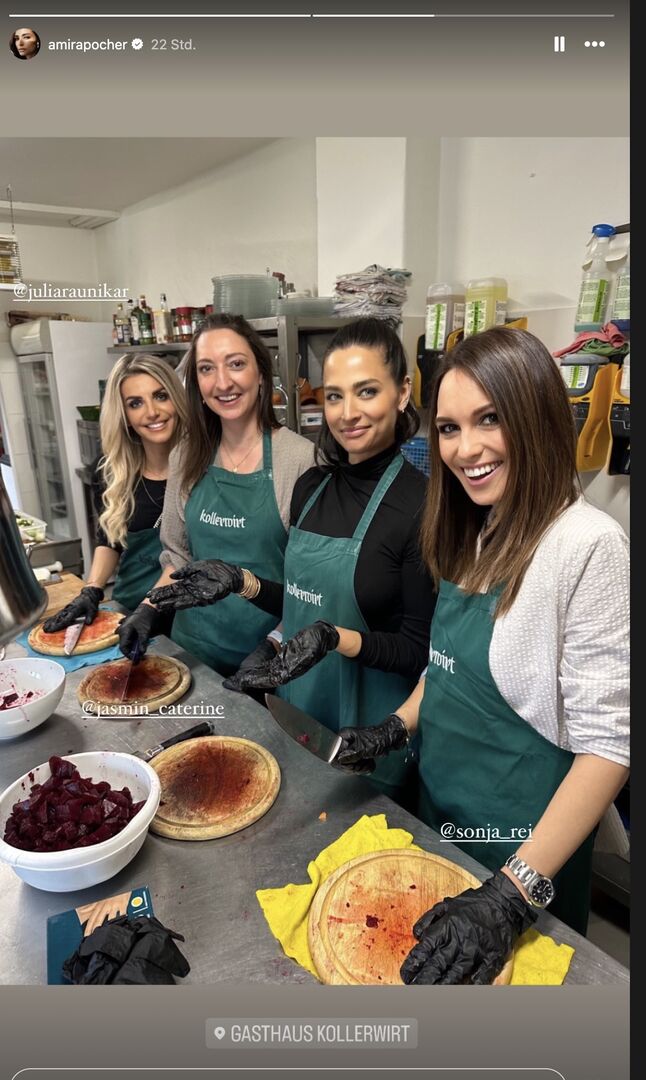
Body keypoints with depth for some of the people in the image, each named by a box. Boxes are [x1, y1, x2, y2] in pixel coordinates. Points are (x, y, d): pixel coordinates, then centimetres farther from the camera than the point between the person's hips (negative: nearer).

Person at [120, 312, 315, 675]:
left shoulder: (301, 458, -15)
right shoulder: (187, 457, 1)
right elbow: (178, 555, 10)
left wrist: (242, 580, -26)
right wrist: (148, 610, -3)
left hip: (266, 652, -4)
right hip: (193, 646, 5)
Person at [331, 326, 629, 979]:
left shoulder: (588, 547, -25)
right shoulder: (477, 533, -2)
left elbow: (607, 745, -24)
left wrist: (513, 895, -25)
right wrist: (394, 728, -3)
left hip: (524, 844, -6)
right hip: (439, 808, 7)